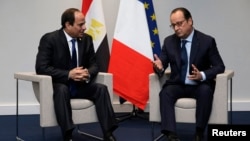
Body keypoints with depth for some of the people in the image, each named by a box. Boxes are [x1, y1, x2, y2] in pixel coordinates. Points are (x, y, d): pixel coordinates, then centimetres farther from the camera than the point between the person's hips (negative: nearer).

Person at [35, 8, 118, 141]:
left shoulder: (86, 39, 2)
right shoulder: (49, 39, -13)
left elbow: (93, 64, 7)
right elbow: (41, 67, -19)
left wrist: (88, 73, -19)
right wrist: (69, 74, -28)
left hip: (80, 85, 5)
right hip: (57, 85, -5)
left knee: (101, 88, -21)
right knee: (62, 90, -37)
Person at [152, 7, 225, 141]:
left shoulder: (207, 41, -6)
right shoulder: (168, 41, 3)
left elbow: (219, 66, -6)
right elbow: (162, 63, 3)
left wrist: (202, 75, -25)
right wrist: (159, 66, -24)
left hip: (200, 86, -2)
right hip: (177, 84, 2)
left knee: (206, 91, -35)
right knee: (165, 92, -29)